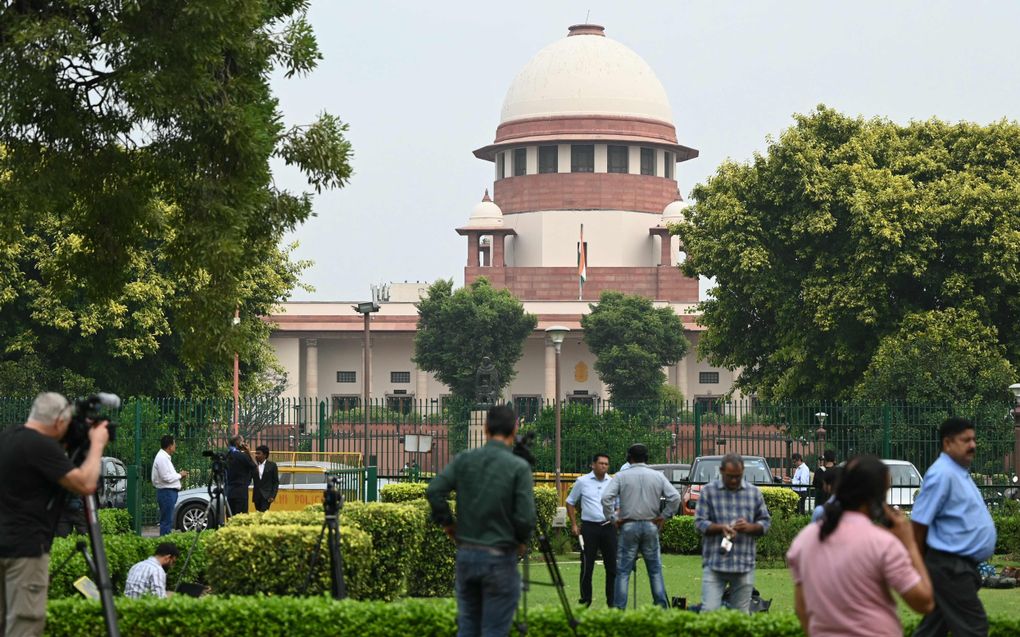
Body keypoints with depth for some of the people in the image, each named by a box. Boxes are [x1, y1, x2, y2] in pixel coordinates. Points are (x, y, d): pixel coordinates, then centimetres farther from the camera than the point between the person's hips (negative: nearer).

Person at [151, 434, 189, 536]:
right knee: (167, 521, -10)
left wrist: (179, 474, 10)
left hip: (169, 492, 11)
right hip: (166, 492, -11)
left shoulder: (165, 457, 18)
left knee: (167, 520, 13)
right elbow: (166, 477, -21)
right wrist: (179, 475, -9)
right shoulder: (162, 458, -15)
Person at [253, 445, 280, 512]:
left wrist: (273, 496, -8)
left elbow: (276, 482, 1)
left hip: (266, 496, -4)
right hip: (257, 496, 4)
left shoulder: (272, 465, 0)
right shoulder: (254, 465, 7)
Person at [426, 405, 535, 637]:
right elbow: (525, 517, -15)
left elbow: (434, 491, -8)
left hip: (466, 555, 4)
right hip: (499, 558, -4)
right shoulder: (519, 467, -11)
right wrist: (521, 541, 5)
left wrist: (447, 524, 7)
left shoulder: (464, 459, 0)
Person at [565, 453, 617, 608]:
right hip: (589, 527, -2)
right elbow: (570, 503, 9)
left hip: (608, 526, 2)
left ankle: (612, 601, 11)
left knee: (612, 566, 3)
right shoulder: (582, 482, 2)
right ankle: (585, 601, 6)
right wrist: (574, 525, 3)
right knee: (587, 566, -1)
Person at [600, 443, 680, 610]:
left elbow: (606, 497, -12)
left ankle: (619, 608, -2)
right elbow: (675, 497, -4)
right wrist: (663, 516, 4)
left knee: (623, 571, 1)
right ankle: (662, 607, 9)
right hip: (651, 527, 2)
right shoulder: (658, 476, 4)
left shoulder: (622, 476, -1)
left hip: (629, 526, -2)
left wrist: (613, 518, -3)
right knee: (655, 569, 9)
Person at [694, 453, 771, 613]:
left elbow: (766, 522, 13)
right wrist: (721, 528, -19)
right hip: (714, 563, -2)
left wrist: (750, 527, -9)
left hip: (744, 565, 2)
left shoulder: (754, 492, 12)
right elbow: (699, 523, 0)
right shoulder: (708, 491, 5)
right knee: (709, 610, -11)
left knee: (741, 613, 4)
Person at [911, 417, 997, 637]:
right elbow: (918, 523, -18)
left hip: (962, 566, 10)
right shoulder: (942, 474, -17)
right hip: (950, 567, -10)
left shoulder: (960, 473, 15)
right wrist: (920, 566, -11)